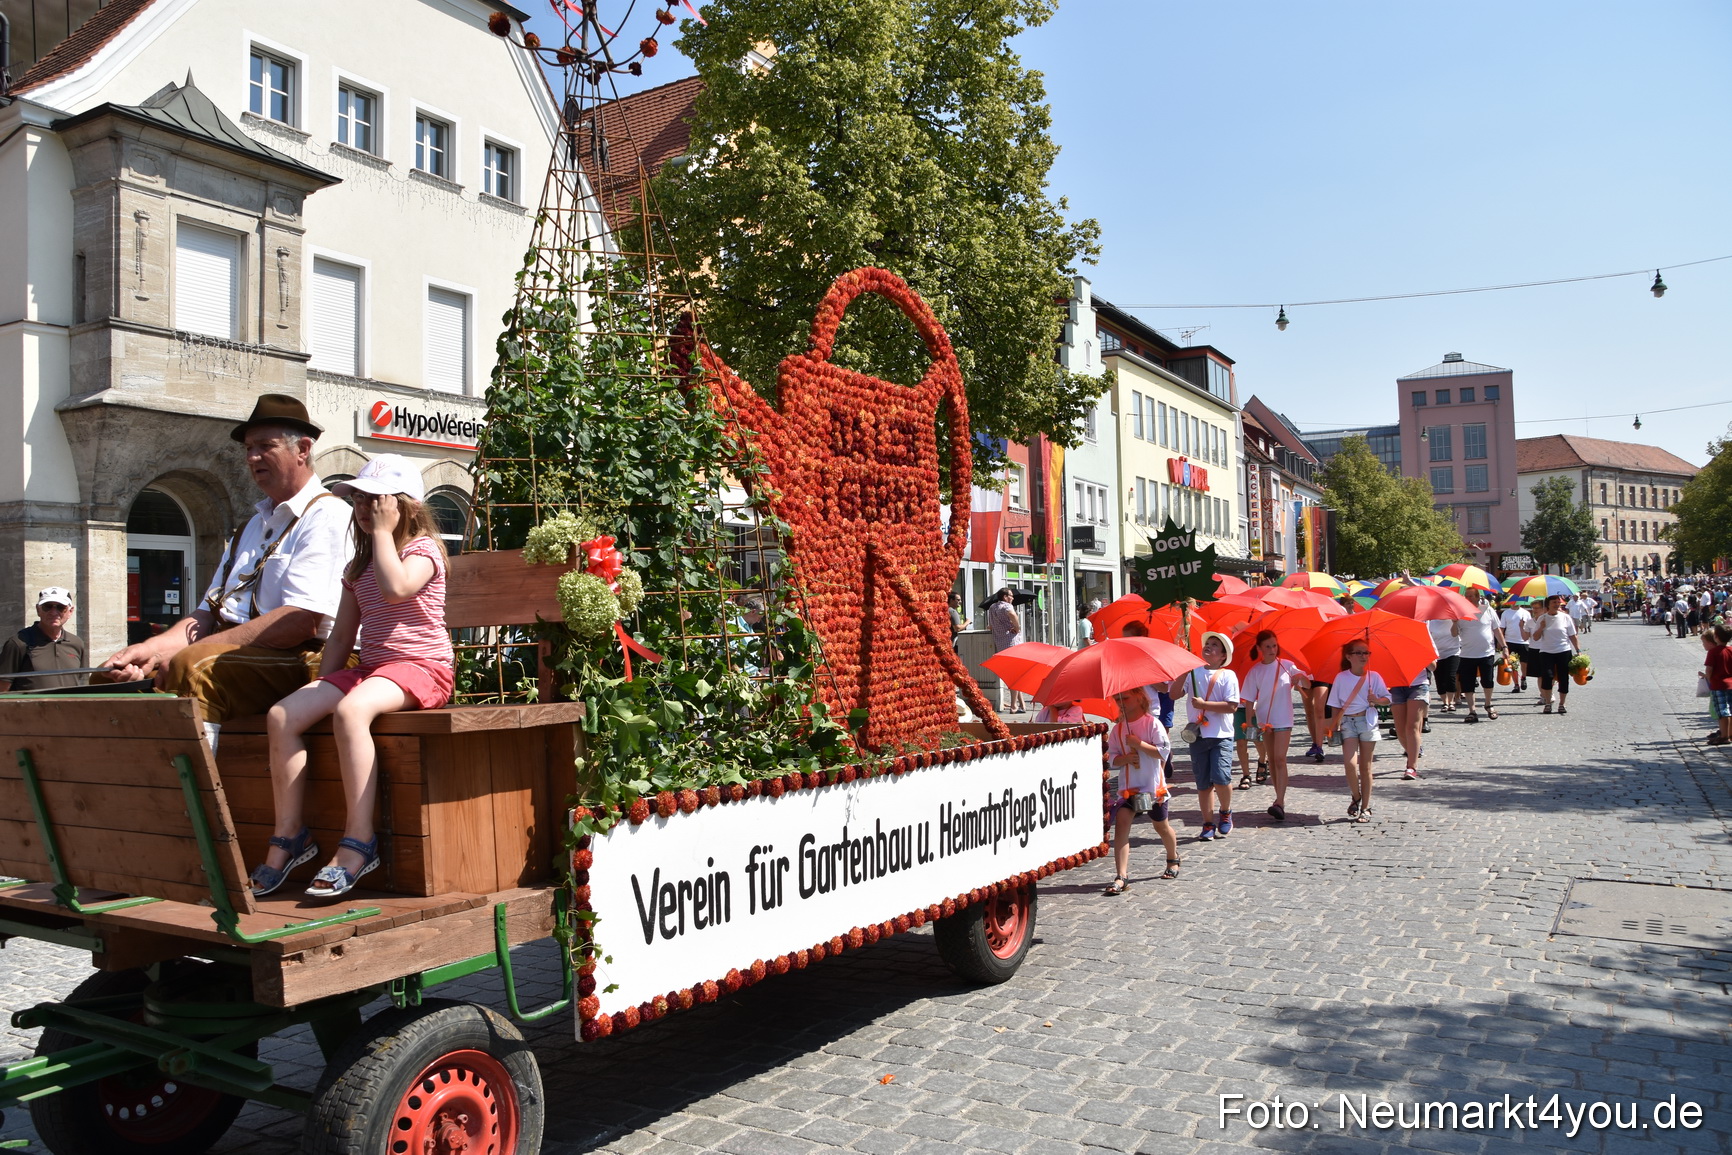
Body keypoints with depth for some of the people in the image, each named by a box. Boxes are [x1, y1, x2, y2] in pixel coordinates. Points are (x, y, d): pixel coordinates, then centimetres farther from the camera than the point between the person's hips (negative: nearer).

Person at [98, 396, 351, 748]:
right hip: (236, 654, 9)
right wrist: (151, 648, -1)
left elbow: (302, 621, -18)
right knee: (117, 677, -4)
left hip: (298, 660, -9)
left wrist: (185, 652, -18)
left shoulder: (326, 517, -5)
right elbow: (209, 614, 20)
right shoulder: (253, 526, 25)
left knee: (193, 666, -32)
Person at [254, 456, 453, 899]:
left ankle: (359, 840, -33)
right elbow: (342, 636, 21)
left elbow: (396, 588, -26)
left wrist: (381, 530, -13)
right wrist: (322, 687, 8)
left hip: (421, 667, -8)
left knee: (350, 710, -36)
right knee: (282, 715, -13)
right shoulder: (359, 566, 21)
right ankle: (289, 834, -7)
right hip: (369, 667, 8)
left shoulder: (422, 547, -2)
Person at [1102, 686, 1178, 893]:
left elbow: (1164, 751, -15)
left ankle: (1173, 860, 46)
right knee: (1121, 824, -14)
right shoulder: (1117, 728, 4)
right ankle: (1121, 876, -17)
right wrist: (1126, 758, -15)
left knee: (1161, 826, 16)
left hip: (1153, 785, -3)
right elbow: (1112, 757, 5)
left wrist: (1139, 743, -22)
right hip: (1127, 787, 3)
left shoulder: (1153, 723, -9)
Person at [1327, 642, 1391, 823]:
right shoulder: (1341, 678, -1)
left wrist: (1376, 700, -16)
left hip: (1368, 721, 0)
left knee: (1365, 766, 4)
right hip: (1348, 721, 0)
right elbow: (1336, 705, 4)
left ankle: (1365, 808, 13)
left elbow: (1388, 699, 5)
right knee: (1350, 763, -15)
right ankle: (1356, 798, 10)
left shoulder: (1374, 676, 0)